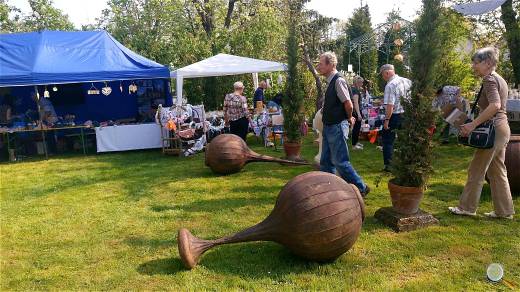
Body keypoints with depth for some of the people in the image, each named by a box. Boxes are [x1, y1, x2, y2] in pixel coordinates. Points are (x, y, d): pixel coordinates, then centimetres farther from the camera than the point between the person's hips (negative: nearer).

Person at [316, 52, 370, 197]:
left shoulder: (338, 81, -17)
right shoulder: (331, 81, 12)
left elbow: (348, 104, -21)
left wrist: (349, 118, -5)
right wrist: (349, 118, 16)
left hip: (337, 127, -10)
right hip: (329, 127, 10)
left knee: (340, 162, -3)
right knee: (325, 162, 13)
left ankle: (361, 188, 10)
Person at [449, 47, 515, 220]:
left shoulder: (489, 79, -13)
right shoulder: (499, 79, 17)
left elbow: (495, 105, -28)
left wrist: (473, 124, -28)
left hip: (493, 129, -10)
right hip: (502, 128, 10)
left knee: (476, 170, 0)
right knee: (497, 171, 14)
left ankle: (467, 207, 10)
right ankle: (504, 211, 19)